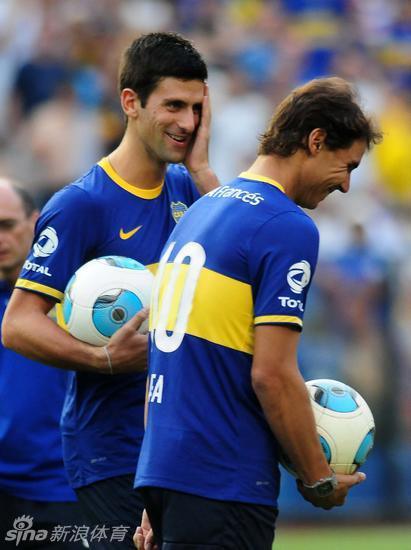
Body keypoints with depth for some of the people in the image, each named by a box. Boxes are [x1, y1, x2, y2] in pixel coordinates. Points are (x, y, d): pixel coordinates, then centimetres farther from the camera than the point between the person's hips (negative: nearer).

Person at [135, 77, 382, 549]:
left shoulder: (198, 212, 17)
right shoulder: (289, 228, -11)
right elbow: (272, 374, -17)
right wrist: (319, 479, -5)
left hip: (160, 471, 9)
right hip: (225, 486, -9)